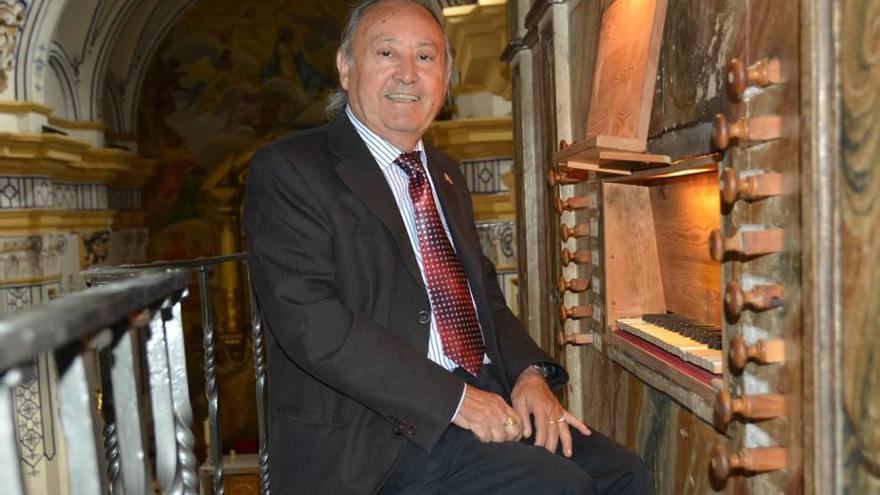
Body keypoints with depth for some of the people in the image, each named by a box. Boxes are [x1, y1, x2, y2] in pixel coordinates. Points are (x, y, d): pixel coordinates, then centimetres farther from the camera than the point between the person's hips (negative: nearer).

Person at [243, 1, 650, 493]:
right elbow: (312, 324, -17)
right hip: (372, 430, -6)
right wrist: (454, 398, -19)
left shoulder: (445, 174, 18)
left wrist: (529, 373, -1)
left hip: (485, 395, 7)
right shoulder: (288, 170, -7)